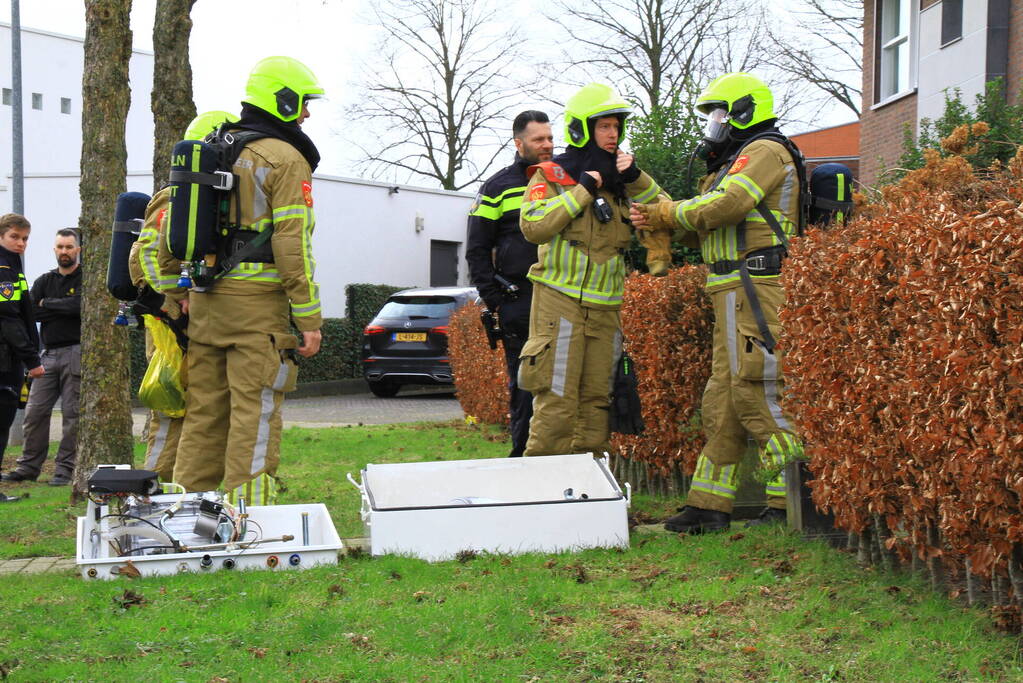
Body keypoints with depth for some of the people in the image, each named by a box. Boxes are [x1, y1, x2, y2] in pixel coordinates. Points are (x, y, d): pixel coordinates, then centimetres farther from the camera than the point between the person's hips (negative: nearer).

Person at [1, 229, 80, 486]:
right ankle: (29, 466, 9)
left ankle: (65, 469, 1)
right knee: (35, 411, 1)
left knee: (72, 413, -3)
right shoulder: (44, 281, 16)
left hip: (75, 353, -5)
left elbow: (80, 305, -16)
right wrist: (62, 309, -6)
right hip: (49, 354, 5)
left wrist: (48, 304, -3)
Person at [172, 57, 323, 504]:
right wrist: (309, 319, -12)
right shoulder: (286, 160, -6)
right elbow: (293, 244, -13)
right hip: (257, 303, -7)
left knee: (204, 412, 11)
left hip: (206, 302, 7)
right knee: (255, 416, -5)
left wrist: (182, 290, 22)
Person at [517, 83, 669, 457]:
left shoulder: (621, 182, 14)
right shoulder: (551, 176, -1)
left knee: (596, 401, 9)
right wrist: (581, 190, -15)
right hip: (560, 302, -6)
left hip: (606, 309, 6)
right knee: (557, 402, -10)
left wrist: (636, 180, -4)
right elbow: (533, 226, -18)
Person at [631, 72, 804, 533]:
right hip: (734, 296, 11)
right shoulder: (733, 162, 27)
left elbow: (723, 206, -18)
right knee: (722, 399, 9)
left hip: (755, 288, -11)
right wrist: (656, 217, 6)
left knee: (757, 394, -13)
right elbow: (701, 227, 21)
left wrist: (666, 214, -5)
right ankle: (709, 506, 12)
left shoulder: (765, 151, -5)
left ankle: (790, 502, -9)